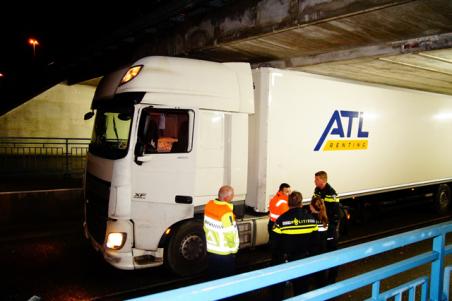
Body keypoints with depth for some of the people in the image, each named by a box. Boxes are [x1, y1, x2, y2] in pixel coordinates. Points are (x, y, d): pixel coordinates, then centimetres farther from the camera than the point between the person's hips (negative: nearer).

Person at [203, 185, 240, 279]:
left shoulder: (209, 205, -5)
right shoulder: (226, 212, -27)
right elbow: (230, 234, -22)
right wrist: (233, 249, -5)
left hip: (210, 250, 7)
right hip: (224, 253, -7)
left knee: (213, 277, 20)